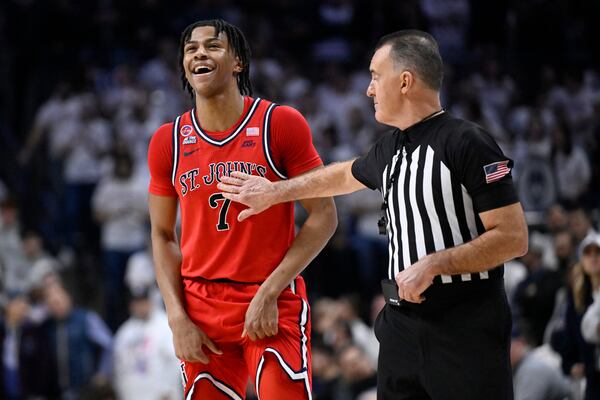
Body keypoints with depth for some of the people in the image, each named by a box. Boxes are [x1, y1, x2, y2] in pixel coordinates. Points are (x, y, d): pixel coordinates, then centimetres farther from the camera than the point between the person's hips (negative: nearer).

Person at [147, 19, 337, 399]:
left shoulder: (282, 124, -6)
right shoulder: (168, 141, 4)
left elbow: (323, 216, -6)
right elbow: (163, 236, 10)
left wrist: (269, 293, -13)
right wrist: (177, 318, -2)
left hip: (275, 308, -3)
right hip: (201, 309, 3)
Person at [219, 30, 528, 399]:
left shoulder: (468, 143, -12)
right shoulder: (390, 149, 13)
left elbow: (514, 238, -17)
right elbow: (345, 175, 36)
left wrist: (432, 264, -19)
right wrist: (275, 192, 40)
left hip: (466, 328, -7)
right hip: (403, 322, 7)